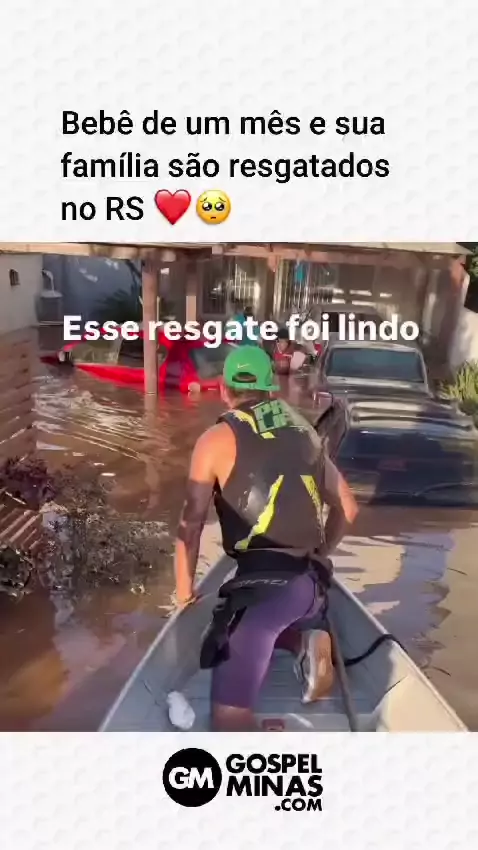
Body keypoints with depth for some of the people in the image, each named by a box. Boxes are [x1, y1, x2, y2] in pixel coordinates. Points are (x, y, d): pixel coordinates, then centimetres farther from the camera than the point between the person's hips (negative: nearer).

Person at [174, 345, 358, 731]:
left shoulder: (217, 439, -3)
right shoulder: (304, 432, 11)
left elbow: (191, 525, -3)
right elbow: (348, 508, 17)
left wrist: (184, 590, 12)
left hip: (264, 584, -6)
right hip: (313, 584, 6)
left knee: (229, 713, -1)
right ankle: (306, 644, 5)